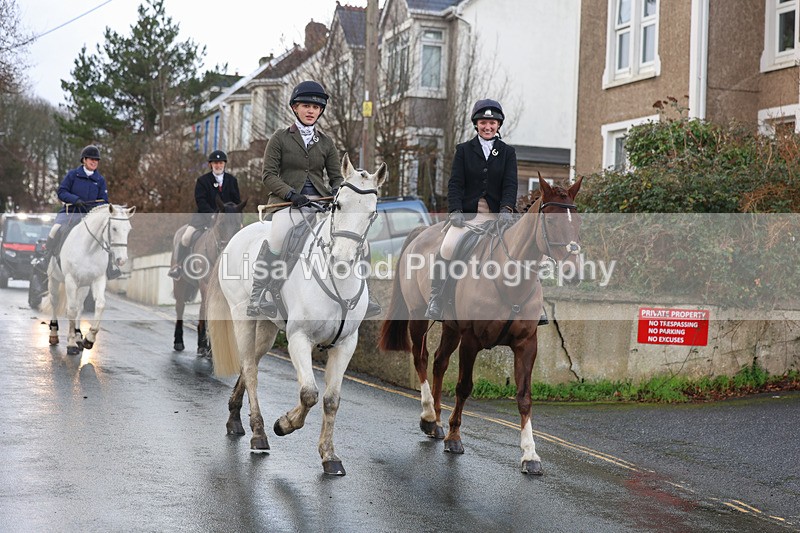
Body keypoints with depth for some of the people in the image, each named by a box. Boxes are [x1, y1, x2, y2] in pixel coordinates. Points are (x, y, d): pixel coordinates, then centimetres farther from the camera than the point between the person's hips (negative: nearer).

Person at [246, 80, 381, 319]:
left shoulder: (326, 143, 17)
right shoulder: (280, 138, 7)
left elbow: (336, 176, 15)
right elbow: (268, 174, 0)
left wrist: (337, 192, -9)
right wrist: (290, 194, -16)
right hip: (287, 203, -4)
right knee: (278, 236, -34)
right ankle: (258, 295, -26)